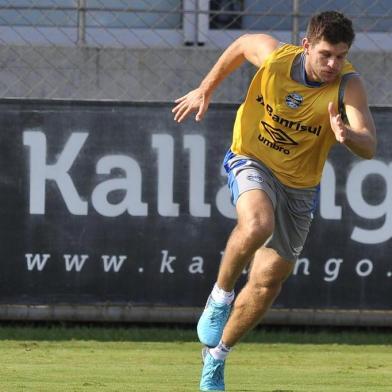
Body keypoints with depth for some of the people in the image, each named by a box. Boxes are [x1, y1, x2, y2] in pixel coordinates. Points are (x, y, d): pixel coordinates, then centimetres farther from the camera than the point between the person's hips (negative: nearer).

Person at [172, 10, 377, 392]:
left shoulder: (348, 85, -21)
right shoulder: (274, 56, -18)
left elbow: (369, 148, -32)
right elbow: (240, 45, 6)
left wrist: (347, 135, -53)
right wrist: (205, 90, 10)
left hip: (299, 187, 2)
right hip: (252, 162, -2)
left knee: (267, 282, 6)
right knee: (257, 224, -36)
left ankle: (216, 354, 28)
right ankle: (220, 298, -12)